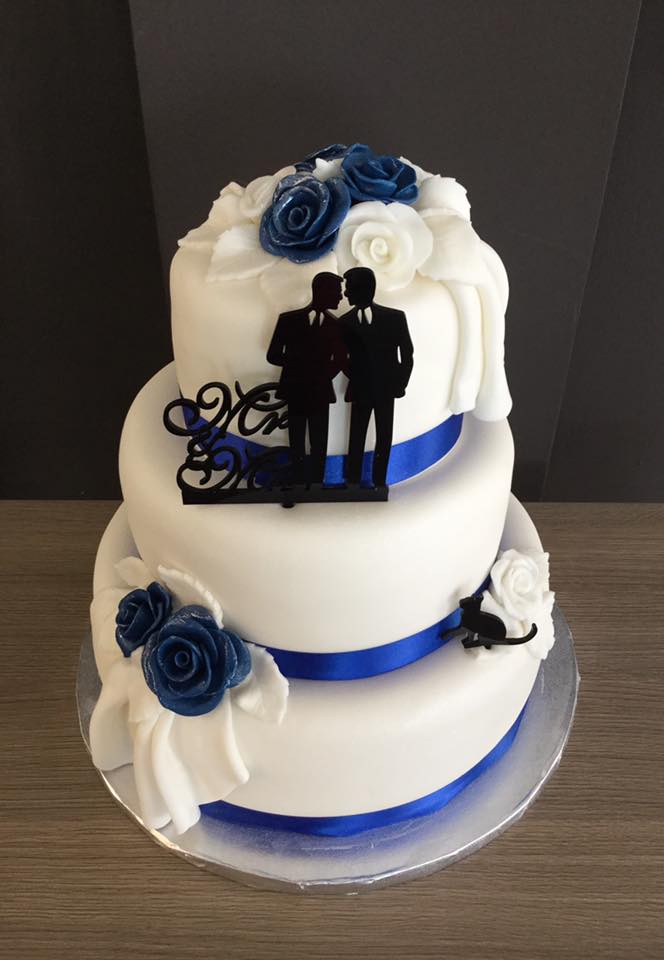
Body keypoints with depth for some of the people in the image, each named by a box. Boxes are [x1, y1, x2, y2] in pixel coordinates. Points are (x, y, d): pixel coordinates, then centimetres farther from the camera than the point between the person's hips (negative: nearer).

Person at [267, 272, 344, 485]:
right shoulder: (288, 319, -6)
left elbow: (339, 361, 8)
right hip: (296, 392, -1)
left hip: (320, 393, 1)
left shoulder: (336, 325, -1)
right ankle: (299, 488, 17)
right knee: (297, 446, 8)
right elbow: (273, 356, -3)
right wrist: (300, 363, -18)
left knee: (319, 446, 2)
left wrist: (323, 377, -11)